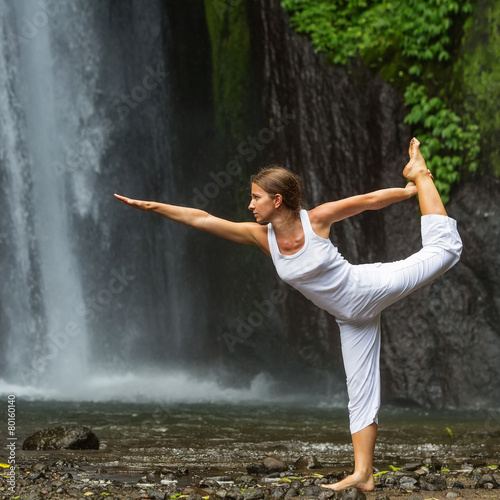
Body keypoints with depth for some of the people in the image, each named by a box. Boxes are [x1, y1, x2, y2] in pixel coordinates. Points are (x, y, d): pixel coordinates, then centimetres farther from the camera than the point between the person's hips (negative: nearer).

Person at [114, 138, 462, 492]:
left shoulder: (316, 219, -22)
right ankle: (363, 473, 10)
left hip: (370, 288, -3)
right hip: (351, 317, 3)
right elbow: (202, 219, -10)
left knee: (443, 248, -4)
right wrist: (152, 207, -12)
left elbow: (369, 200, -10)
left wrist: (413, 189, 0)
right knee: (360, 393, 6)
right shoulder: (261, 236, -11)